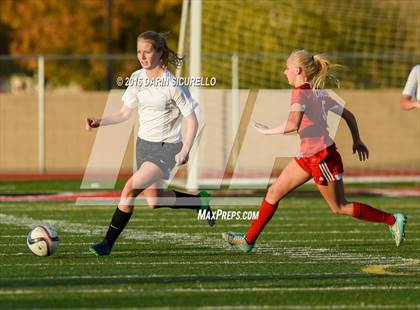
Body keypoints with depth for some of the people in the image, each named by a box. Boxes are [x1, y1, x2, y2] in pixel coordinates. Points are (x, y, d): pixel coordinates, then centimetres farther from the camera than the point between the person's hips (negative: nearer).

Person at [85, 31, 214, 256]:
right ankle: (199, 200, 40)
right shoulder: (137, 78, -1)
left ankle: (108, 243, -15)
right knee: (154, 201, 15)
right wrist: (99, 122, -7)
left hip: (166, 148, -7)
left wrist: (185, 151, -24)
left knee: (130, 188, -22)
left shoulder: (172, 85, -19)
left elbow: (192, 121, -13)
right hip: (144, 144, 7)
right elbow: (125, 113, 8)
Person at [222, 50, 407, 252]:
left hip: (322, 156, -10)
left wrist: (268, 131, -19)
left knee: (339, 207, 3)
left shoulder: (300, 93, -18)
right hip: (307, 157, 10)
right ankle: (249, 240, 15)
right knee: (274, 192, 10)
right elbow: (348, 115, 12)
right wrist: (357, 141, 23)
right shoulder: (320, 93, 8)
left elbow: (293, 125, -34)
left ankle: (393, 220, 10)